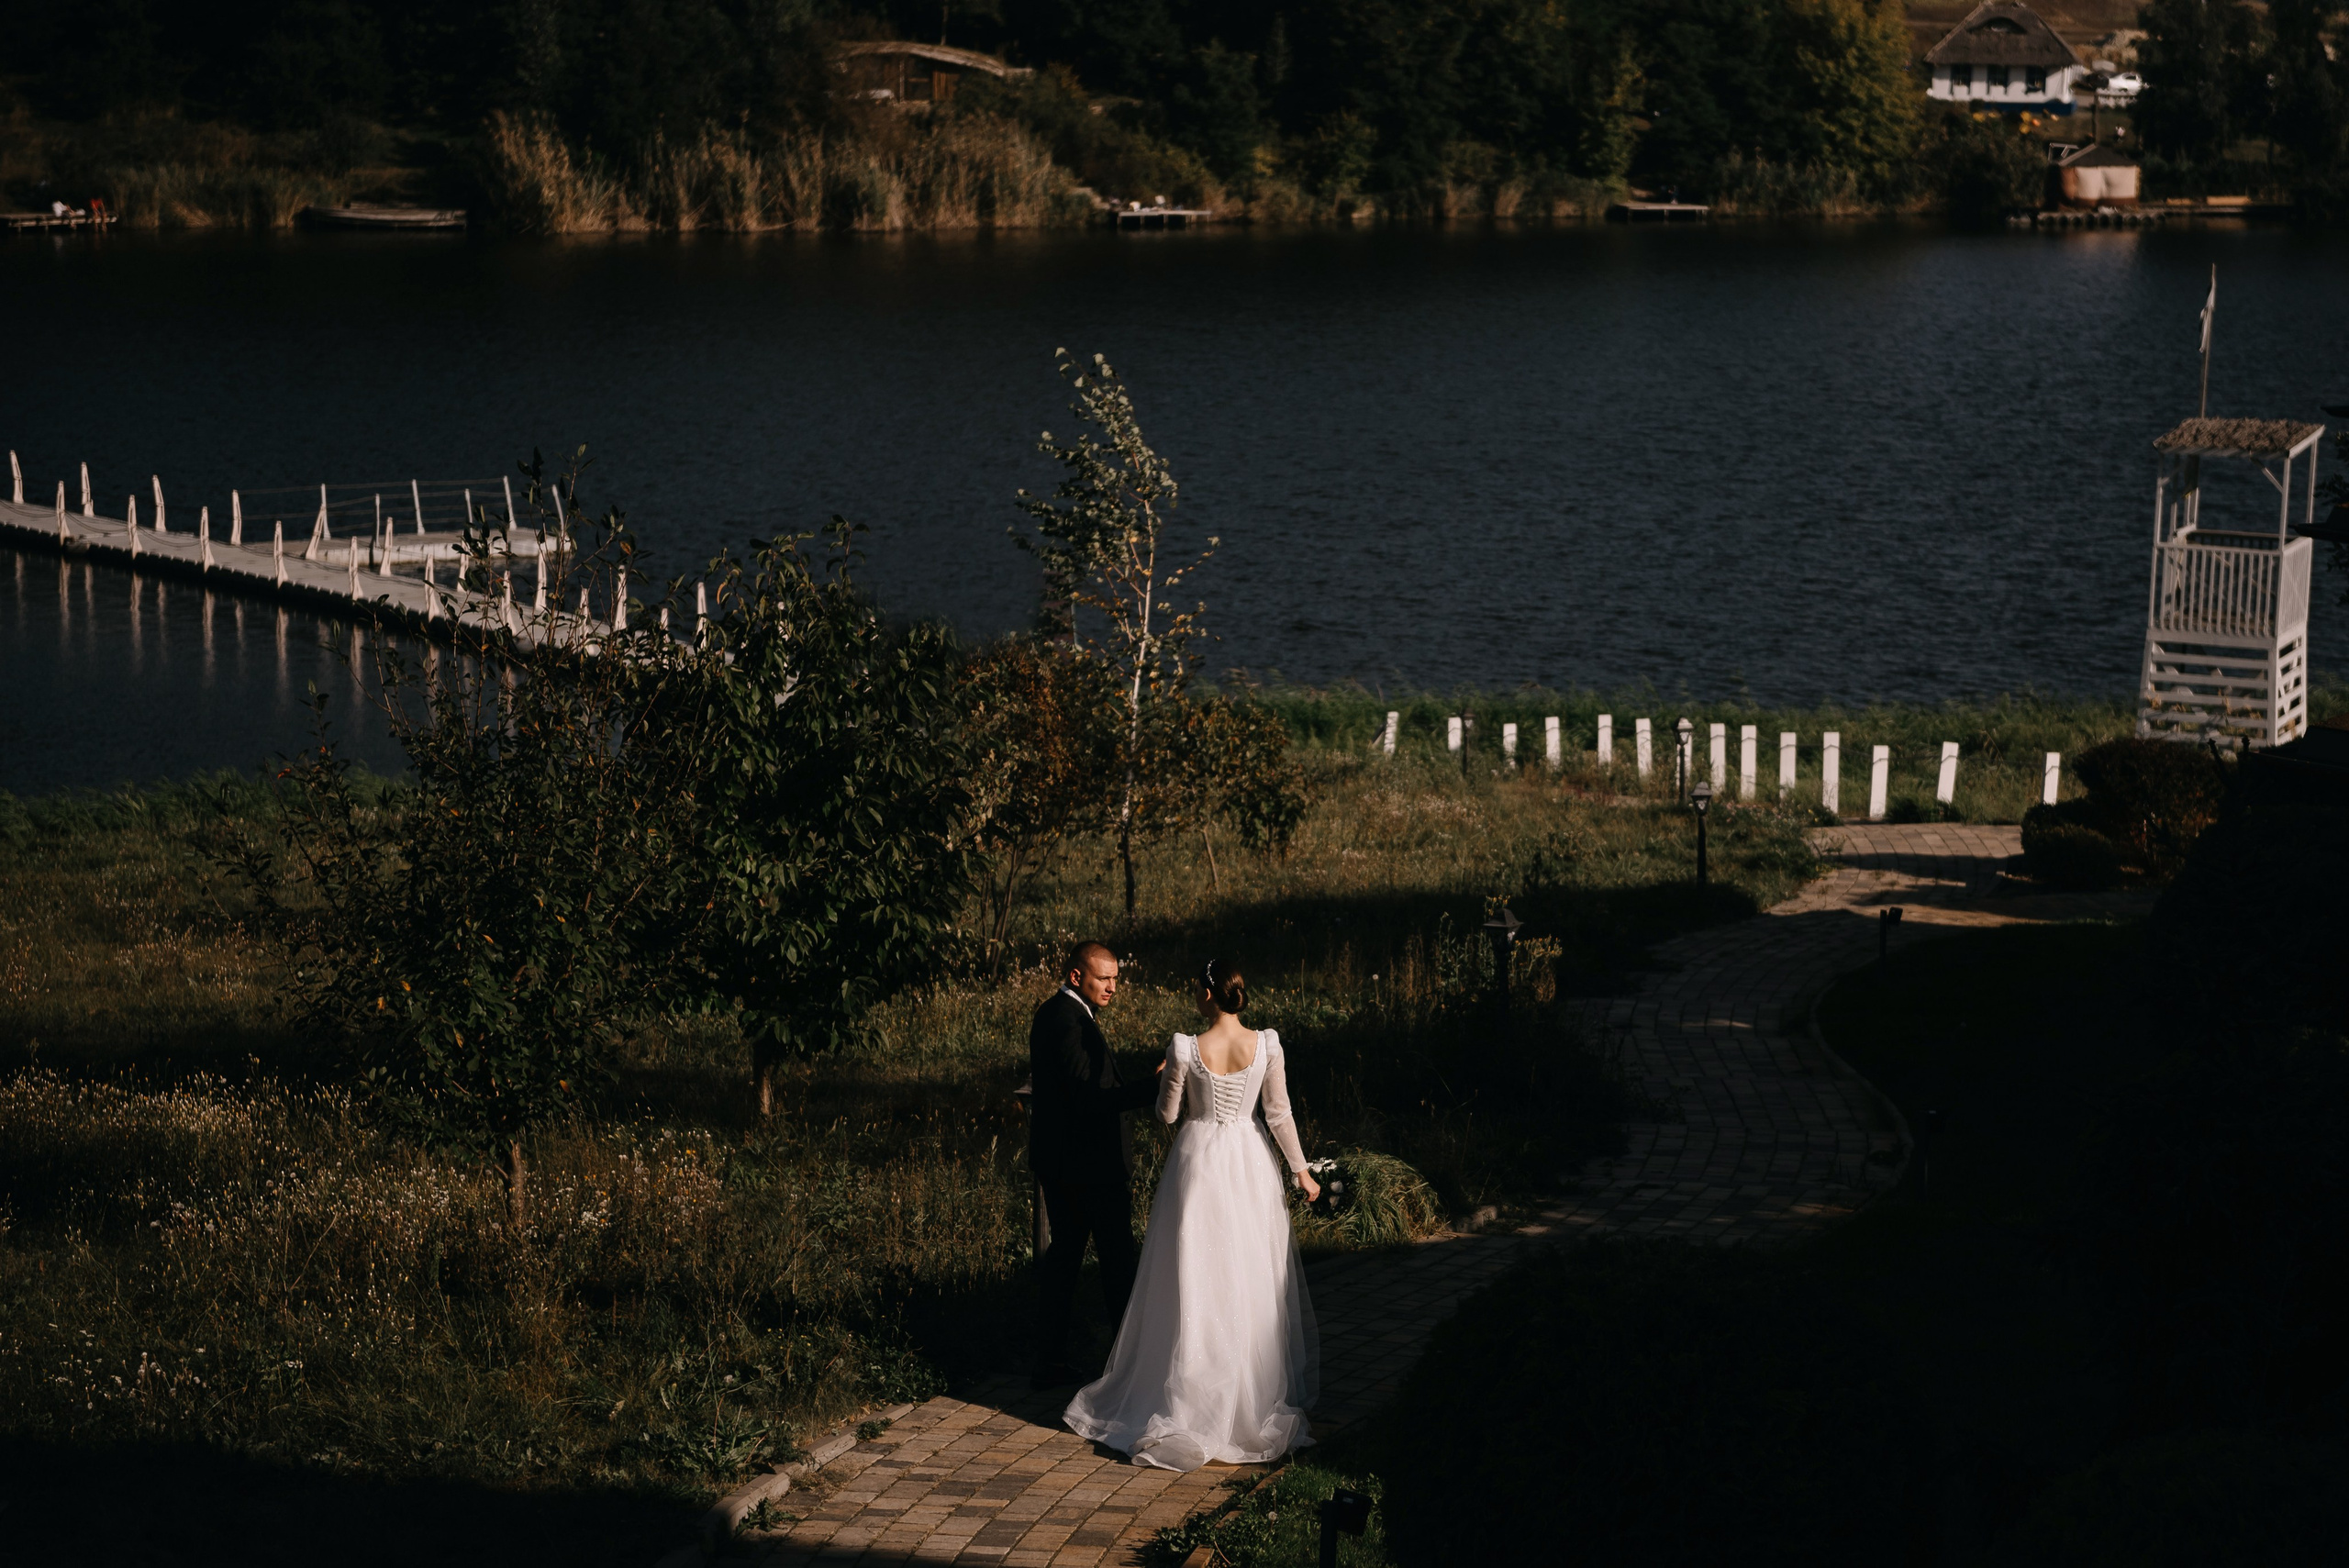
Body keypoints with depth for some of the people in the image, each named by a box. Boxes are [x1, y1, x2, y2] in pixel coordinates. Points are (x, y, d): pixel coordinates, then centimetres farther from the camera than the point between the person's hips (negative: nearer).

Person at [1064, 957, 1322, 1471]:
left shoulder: (1186, 1048, -16)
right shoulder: (1266, 1044, -10)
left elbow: (1168, 1113, -5)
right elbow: (1279, 1113, -4)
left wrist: (1166, 1080, 15)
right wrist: (1300, 1169, 5)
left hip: (1198, 1161, -2)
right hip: (1250, 1162, 2)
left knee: (1196, 1280, 6)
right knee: (1252, 1279, 14)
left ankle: (1194, 1396, 10)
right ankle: (1260, 1386, 24)